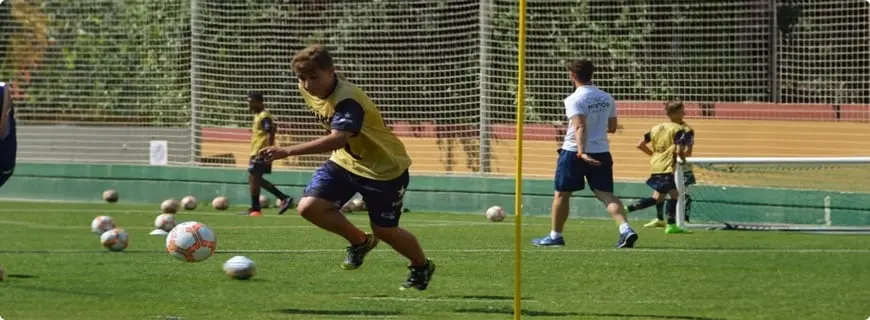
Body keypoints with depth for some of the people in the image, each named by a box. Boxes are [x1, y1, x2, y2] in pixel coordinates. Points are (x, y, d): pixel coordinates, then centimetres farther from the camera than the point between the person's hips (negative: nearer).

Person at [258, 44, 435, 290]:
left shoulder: (347, 100, -35)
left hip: (384, 167, -7)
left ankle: (422, 267, 35)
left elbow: (337, 139, -51)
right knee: (309, 207, -13)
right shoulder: (309, 90, -9)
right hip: (346, 160, 7)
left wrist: (287, 152, -59)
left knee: (384, 230, 2)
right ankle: (360, 242, 13)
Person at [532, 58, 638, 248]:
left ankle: (555, 236, 18)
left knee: (562, 194, 11)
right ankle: (625, 229, -22)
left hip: (574, 152, -5)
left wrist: (581, 152, -33)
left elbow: (580, 127, -25)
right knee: (606, 195, -1)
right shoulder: (607, 99, 8)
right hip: (601, 152, 5)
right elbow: (612, 127, 15)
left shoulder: (575, 99, -12)